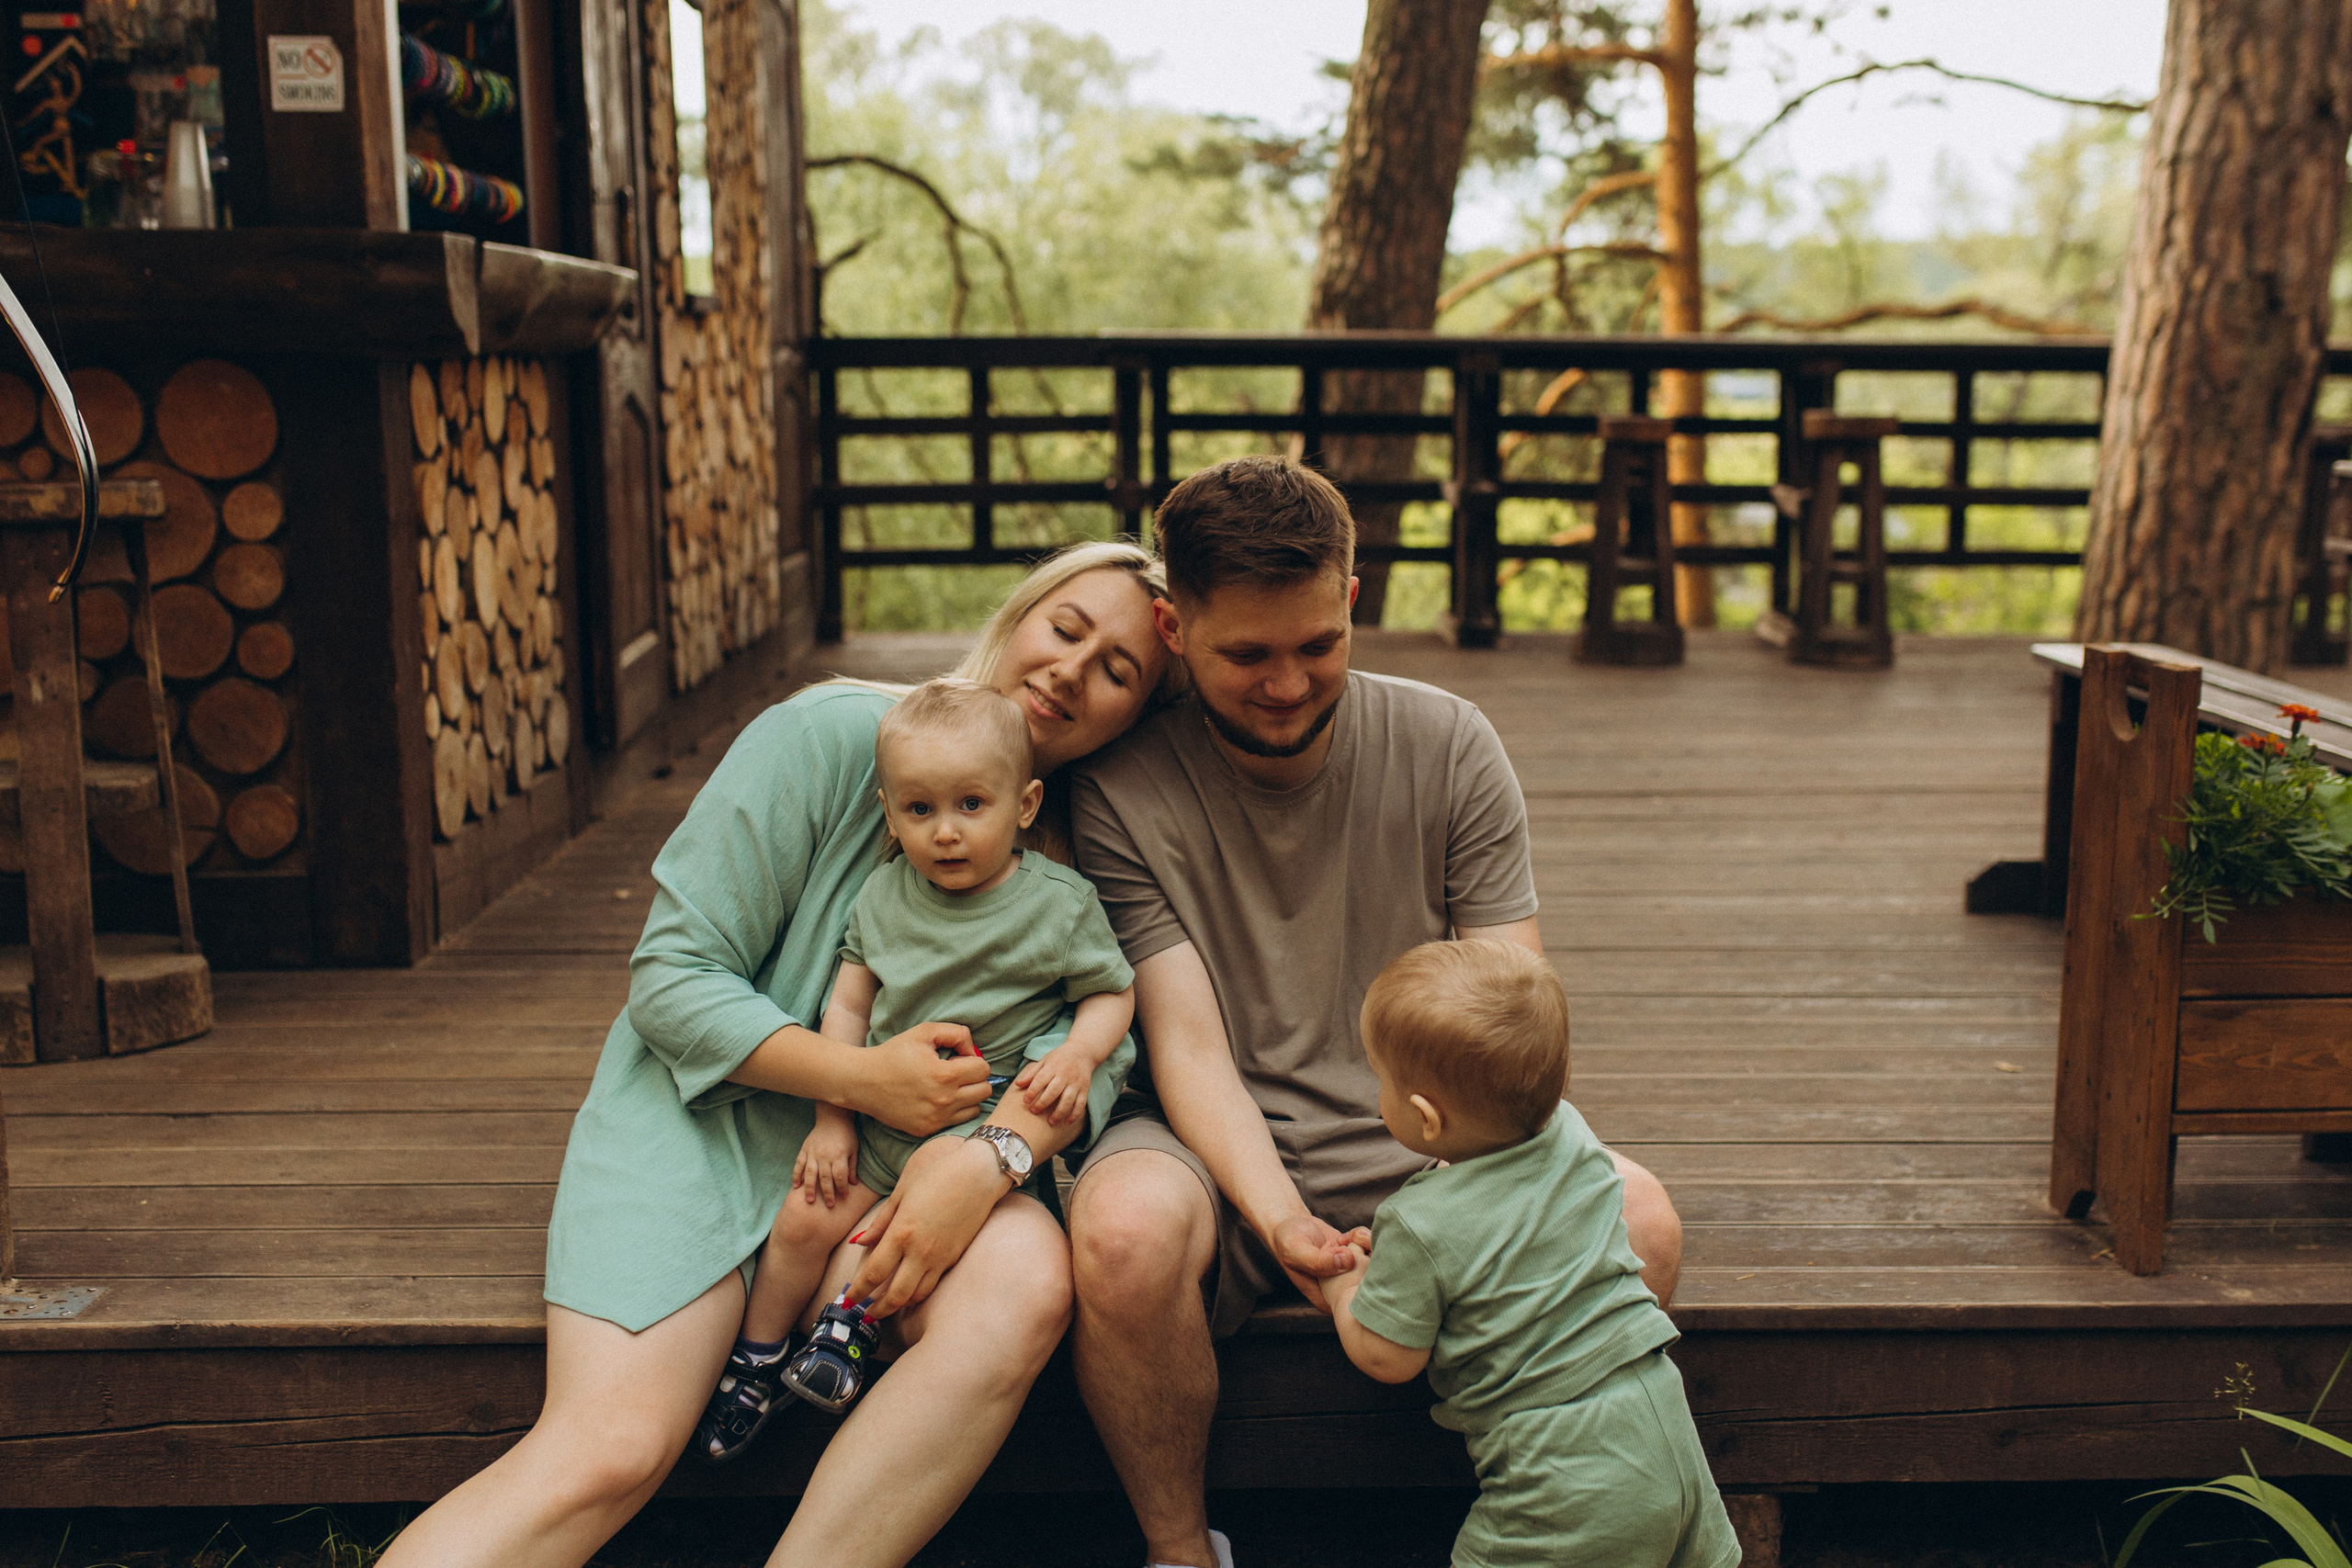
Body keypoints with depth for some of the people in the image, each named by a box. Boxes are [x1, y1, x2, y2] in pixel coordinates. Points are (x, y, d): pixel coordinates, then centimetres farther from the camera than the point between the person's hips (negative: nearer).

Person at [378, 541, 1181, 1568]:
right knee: (607, 1454, -25)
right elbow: (670, 978, -10)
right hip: (704, 1108, -3)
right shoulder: (834, 734, -10)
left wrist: (993, 1156, -29)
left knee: (1028, 1283, -31)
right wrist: (856, 1076, -21)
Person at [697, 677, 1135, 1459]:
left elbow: (1113, 991, 1)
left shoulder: (1059, 902, -9)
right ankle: (756, 1360, 14)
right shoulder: (885, 893, 1)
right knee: (806, 1216, -7)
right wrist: (831, 1120, 1)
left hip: (993, 1116, -3)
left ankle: (858, 1316, -14)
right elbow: (849, 1003, 6)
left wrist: (1079, 1055, -20)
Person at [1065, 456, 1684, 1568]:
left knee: (1636, 1218, -25)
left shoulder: (1448, 747, -2)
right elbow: (1189, 1044, -13)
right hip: (1222, 1150, -2)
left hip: (1421, 1146, 2)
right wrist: (1281, 1224, -30)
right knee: (1125, 1226, -36)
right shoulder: (1122, 792, -8)